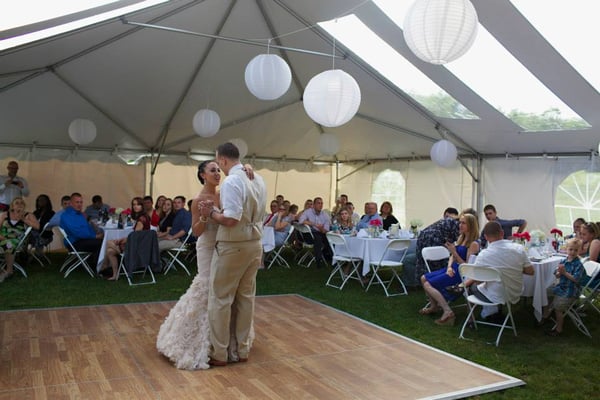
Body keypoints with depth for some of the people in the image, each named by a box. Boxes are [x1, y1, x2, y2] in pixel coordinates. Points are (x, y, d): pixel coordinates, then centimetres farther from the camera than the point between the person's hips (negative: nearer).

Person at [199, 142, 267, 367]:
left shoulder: (231, 182, -19)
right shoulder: (258, 179, 8)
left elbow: (231, 220, -27)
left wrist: (211, 213, -9)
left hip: (232, 247, -8)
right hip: (255, 244, 8)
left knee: (220, 299, 4)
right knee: (246, 297, 15)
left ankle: (219, 354, 12)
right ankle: (243, 350, 24)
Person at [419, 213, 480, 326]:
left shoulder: (474, 244, -15)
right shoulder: (461, 238, 11)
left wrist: (454, 252, -21)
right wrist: (449, 267, -5)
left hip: (462, 274, -9)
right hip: (453, 269, 9)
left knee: (428, 284, -17)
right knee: (424, 278, 5)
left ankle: (448, 312, -16)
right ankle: (434, 306, 20)